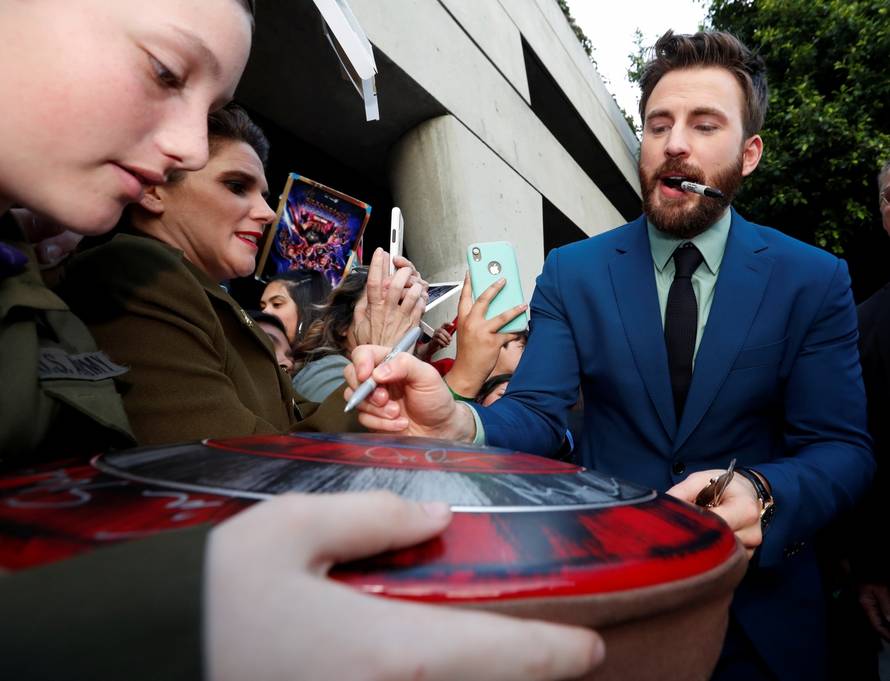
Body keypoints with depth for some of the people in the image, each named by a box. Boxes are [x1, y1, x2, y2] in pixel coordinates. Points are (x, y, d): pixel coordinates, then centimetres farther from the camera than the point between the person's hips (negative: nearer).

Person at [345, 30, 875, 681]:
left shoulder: (815, 280, -6)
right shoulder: (571, 272, -6)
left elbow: (843, 449, -10)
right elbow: (535, 415, -15)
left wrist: (760, 495, -32)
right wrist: (458, 424, -38)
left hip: (759, 608, 1)